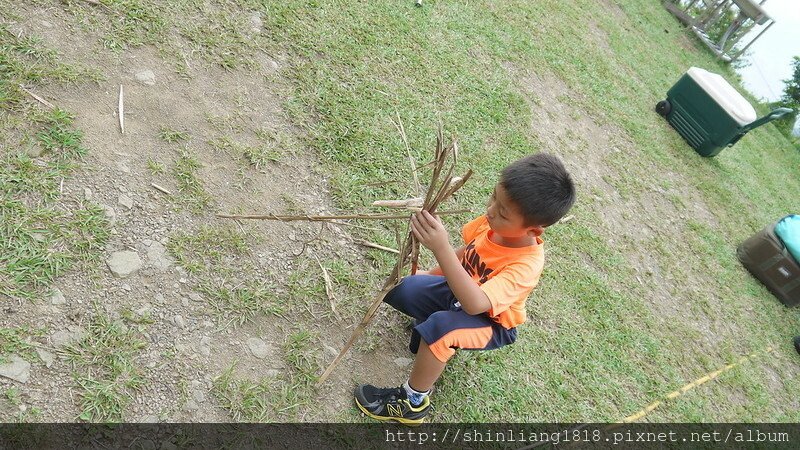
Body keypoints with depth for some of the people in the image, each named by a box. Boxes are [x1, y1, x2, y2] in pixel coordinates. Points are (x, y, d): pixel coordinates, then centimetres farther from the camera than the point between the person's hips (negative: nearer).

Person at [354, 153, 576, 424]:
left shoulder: (527, 264, -36)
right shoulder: (495, 221, -19)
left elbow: (474, 304, -48)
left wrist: (441, 249, -55)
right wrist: (435, 275, 3)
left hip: (492, 324, -6)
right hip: (460, 291, 6)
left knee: (440, 328, -35)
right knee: (400, 289, -14)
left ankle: (413, 403, -11)